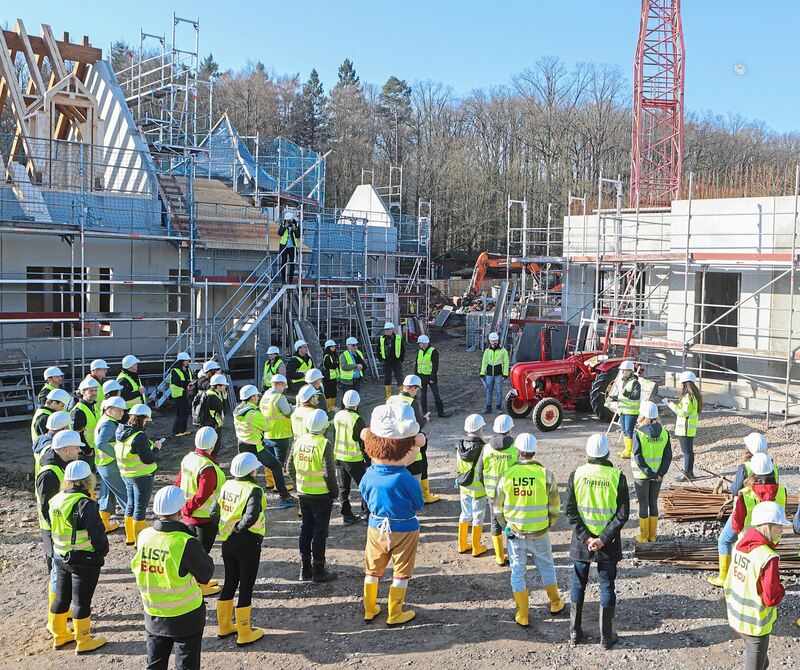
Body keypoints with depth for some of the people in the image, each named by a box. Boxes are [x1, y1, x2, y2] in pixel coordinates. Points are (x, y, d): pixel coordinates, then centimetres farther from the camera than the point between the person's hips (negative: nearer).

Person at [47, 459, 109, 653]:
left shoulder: (56, 500, 2)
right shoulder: (85, 504, -22)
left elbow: (54, 528, 13)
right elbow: (96, 533, -21)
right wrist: (102, 551, -4)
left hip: (60, 557, 7)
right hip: (85, 560, -7)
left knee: (61, 598, 19)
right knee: (81, 601, 4)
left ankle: (59, 635, 34)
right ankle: (83, 642, 15)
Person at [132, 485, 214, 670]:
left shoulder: (143, 537, -10)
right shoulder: (186, 543, -25)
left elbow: (138, 570, 5)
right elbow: (206, 574, -13)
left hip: (153, 615, 5)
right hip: (186, 617, -4)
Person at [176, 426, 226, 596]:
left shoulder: (188, 458, -2)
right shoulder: (208, 468, -28)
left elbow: (178, 483, 6)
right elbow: (201, 497, -29)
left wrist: (184, 507, 9)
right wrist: (187, 509, -13)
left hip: (190, 515, 8)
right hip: (206, 517, -8)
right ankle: (200, 587, 21)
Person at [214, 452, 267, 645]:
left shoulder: (227, 486, 0)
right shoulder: (253, 490, -20)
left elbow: (215, 511, 5)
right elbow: (251, 516, -35)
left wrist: (229, 528, 10)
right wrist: (239, 527, -18)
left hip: (227, 542, 7)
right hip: (247, 543, -7)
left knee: (230, 582, 20)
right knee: (246, 586, 5)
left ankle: (224, 626, 33)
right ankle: (244, 633, 14)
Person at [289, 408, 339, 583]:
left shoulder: (298, 441, -1)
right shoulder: (324, 444, -18)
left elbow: (291, 467, 6)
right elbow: (329, 472, -19)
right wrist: (335, 492, -6)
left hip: (303, 494, 6)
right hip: (321, 495, -6)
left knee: (306, 529, 16)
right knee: (320, 531, 5)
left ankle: (305, 569, 24)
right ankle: (318, 571, 12)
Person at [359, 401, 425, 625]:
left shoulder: (368, 475, -13)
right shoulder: (404, 479, -26)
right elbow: (419, 504, -11)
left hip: (376, 527, 4)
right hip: (404, 529, -4)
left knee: (372, 570, 21)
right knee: (401, 573, 13)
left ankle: (369, 609, 34)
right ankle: (395, 614, 23)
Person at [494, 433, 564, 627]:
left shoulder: (506, 475, -11)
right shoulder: (545, 474, -13)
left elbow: (497, 507, -2)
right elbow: (554, 507, -5)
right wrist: (549, 524, 12)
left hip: (514, 532, 0)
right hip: (539, 534, 0)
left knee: (518, 572, 12)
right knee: (547, 567, 21)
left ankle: (522, 616, 19)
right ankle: (555, 604, 39)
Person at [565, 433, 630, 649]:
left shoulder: (576, 475, -8)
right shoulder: (617, 477, -10)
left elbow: (570, 510, -8)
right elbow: (623, 514, -12)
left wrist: (585, 537, -8)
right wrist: (603, 539, -11)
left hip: (581, 540, 1)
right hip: (608, 542, -1)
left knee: (578, 586, 15)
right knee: (607, 587, 11)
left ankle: (575, 633, 23)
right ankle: (606, 637, 19)